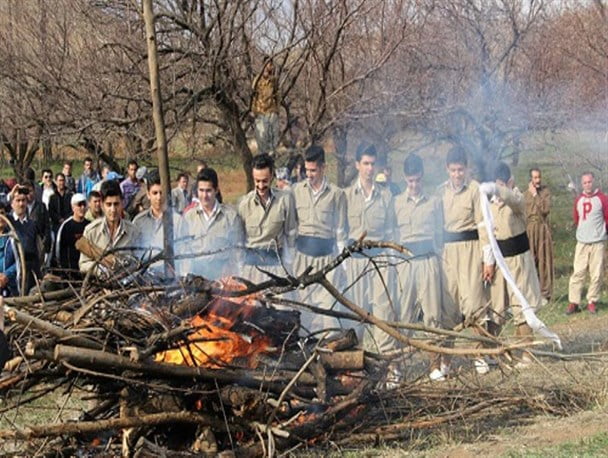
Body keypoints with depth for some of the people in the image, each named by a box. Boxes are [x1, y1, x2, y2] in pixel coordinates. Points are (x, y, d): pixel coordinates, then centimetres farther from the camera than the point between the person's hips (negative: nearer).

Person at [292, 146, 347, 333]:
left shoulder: (336, 194, 1)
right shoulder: (297, 190, 7)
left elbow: (340, 231, 4)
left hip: (326, 254, -2)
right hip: (302, 253, 2)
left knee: (327, 304, -6)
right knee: (305, 303, 3)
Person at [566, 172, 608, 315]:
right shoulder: (579, 200, 8)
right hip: (582, 242, 3)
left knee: (596, 274, -1)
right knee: (578, 273, -1)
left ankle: (592, 302, 8)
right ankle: (573, 302, 2)